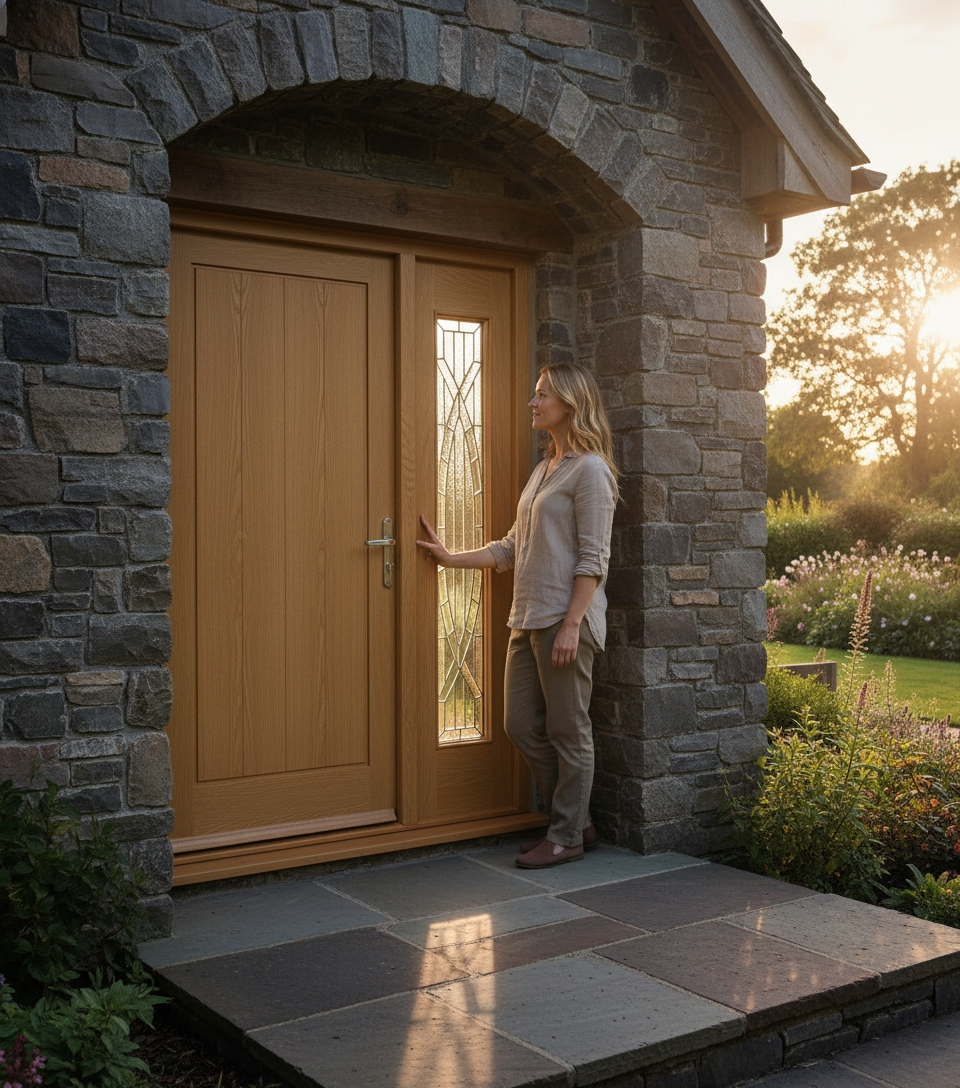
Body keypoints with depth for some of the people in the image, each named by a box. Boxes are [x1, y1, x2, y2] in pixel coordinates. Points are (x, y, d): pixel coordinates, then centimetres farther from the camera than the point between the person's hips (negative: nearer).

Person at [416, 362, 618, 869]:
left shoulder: (590, 470, -7)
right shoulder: (544, 469, 19)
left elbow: (593, 558, -14)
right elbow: (513, 547, 20)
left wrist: (571, 624, -19)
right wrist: (451, 558, 15)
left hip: (565, 618, -9)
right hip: (528, 618, 9)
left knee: (568, 731, 1)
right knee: (522, 725, 11)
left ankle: (567, 837, 14)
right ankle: (576, 821, 24)